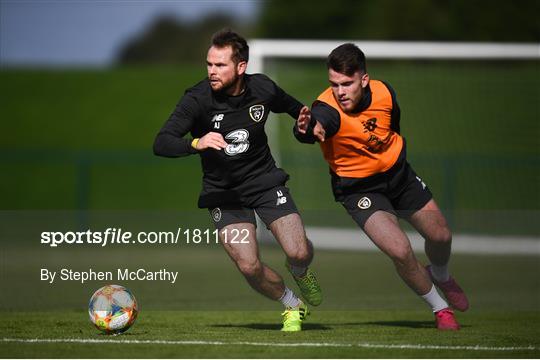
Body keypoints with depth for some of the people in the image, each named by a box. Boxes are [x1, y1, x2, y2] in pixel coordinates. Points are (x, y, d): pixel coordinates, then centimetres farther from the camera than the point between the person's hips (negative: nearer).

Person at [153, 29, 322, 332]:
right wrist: (196, 143, -47)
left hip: (264, 181, 1)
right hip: (223, 191, -1)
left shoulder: (262, 89, -10)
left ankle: (301, 272, 27)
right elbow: (161, 144, -31)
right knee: (249, 267, -15)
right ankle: (293, 306, 15)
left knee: (299, 253, -13)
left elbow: (290, 106, 16)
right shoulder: (197, 99, -20)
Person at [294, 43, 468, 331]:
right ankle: (440, 309, 6)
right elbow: (317, 123, -58)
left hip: (398, 174, 5)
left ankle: (440, 276, 51)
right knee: (400, 251, -21)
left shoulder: (383, 93, -17)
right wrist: (307, 129, -79)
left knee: (440, 236, 13)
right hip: (359, 189, -5)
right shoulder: (328, 108, -32)